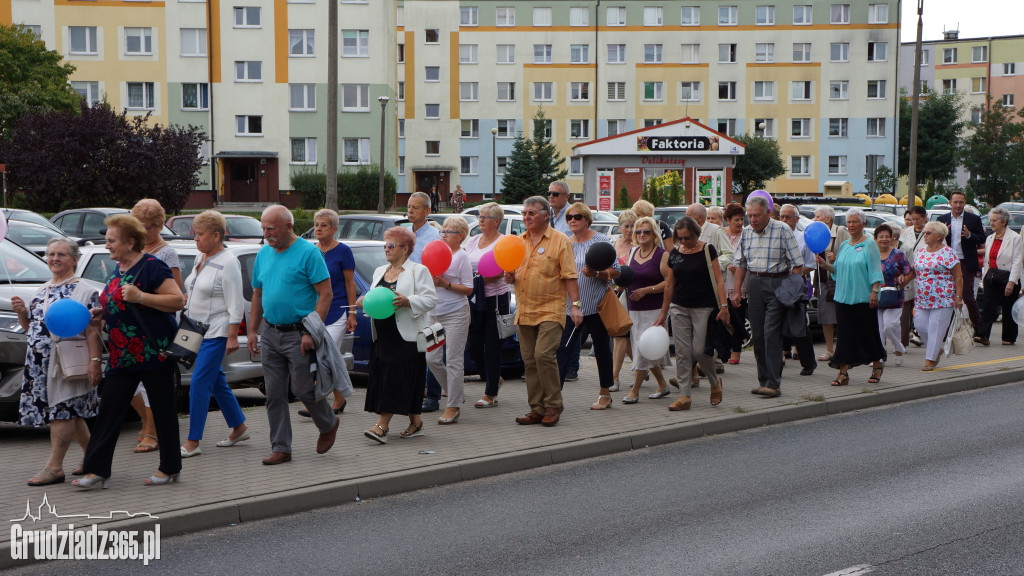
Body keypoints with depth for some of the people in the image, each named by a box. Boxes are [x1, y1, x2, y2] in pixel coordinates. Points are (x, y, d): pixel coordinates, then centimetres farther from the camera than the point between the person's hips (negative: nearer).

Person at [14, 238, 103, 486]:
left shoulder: (84, 291, -6)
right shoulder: (42, 291, 18)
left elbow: (93, 331, -13)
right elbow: (30, 328, 23)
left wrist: (94, 361, -21)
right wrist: (21, 312, 3)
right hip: (39, 363, 8)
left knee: (61, 410, -7)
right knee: (72, 413, 12)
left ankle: (54, 466, -4)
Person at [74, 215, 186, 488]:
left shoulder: (151, 266, -11)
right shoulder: (118, 269, 14)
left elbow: (178, 301, -17)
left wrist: (140, 296, -24)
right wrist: (101, 312, 9)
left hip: (153, 353, -8)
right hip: (121, 355, 8)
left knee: (163, 410, 3)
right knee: (109, 409, 2)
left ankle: (170, 468, 14)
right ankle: (97, 470, 4)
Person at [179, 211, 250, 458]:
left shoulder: (227, 263, -15)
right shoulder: (203, 259, 12)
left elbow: (235, 304, -17)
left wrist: (232, 336, -20)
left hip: (216, 332, -9)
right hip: (199, 331, 9)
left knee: (199, 383, -11)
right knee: (216, 382, 15)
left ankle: (193, 442, -8)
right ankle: (239, 428, 27)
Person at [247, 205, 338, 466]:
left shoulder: (308, 252, -10)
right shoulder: (263, 254, 11)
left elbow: (326, 294, -13)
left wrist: (311, 332, -19)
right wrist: (253, 330, 11)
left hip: (298, 334, -6)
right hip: (270, 334, 6)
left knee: (304, 389, -2)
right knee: (274, 395, 6)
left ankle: (329, 424, 25)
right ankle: (280, 448, 13)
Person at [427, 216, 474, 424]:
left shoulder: (462, 257, -7)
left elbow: (468, 289, -11)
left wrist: (446, 284, -20)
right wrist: (431, 280, -2)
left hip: (456, 313, -7)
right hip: (436, 313, 7)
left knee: (454, 361, -4)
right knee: (432, 359, 5)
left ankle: (453, 407, 1)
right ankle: (456, 394, 22)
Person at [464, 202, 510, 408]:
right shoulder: (473, 241, 13)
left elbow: (498, 273, -18)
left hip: (496, 298, -6)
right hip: (475, 299, 6)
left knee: (492, 347, -3)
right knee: (474, 347, 7)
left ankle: (491, 394, 5)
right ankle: (493, 380, 30)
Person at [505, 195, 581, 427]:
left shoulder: (560, 241, -1)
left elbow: (569, 275, -5)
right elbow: (509, 278, 19)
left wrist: (575, 304, -12)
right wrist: (509, 275, -5)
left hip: (550, 309, -6)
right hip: (524, 310, 6)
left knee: (544, 355, -17)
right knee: (530, 361, 6)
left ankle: (553, 406, -4)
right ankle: (537, 409, 13)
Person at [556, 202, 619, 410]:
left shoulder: (600, 240, -3)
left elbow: (615, 271, -6)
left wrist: (596, 273, -22)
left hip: (596, 305, -3)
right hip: (571, 305, 4)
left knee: (602, 349, 7)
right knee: (563, 348, -7)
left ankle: (605, 394, 18)